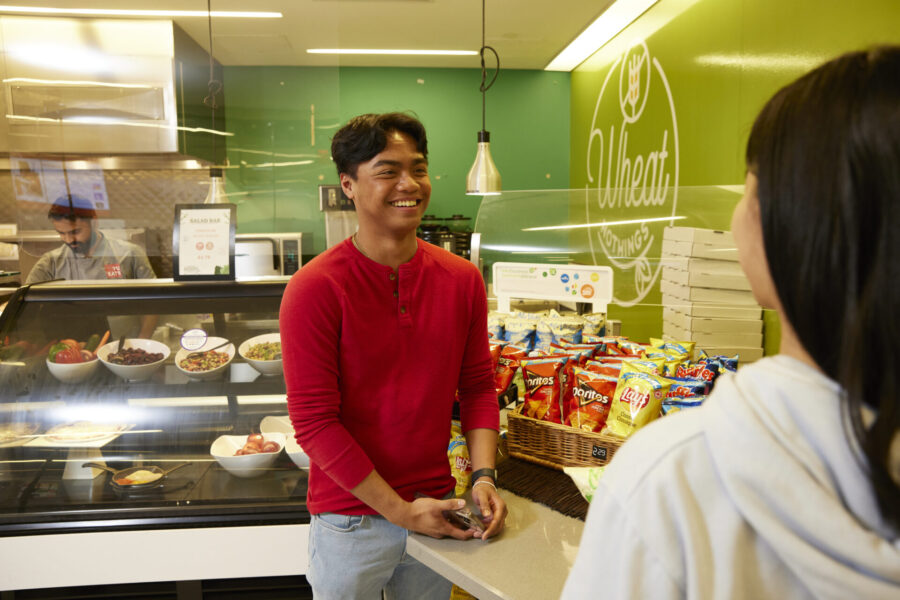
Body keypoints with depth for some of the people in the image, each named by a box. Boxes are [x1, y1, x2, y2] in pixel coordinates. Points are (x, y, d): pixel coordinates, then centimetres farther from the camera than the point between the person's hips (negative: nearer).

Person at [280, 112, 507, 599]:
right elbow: (313, 421, -16)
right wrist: (398, 509, -16)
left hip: (437, 511, 4)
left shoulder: (462, 279, -2)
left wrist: (483, 475, -8)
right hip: (351, 519, -4)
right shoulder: (314, 289, -16)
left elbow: (478, 387, 5)